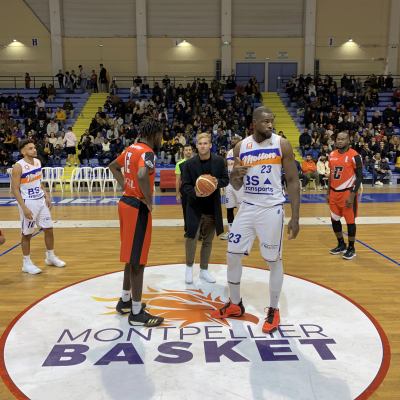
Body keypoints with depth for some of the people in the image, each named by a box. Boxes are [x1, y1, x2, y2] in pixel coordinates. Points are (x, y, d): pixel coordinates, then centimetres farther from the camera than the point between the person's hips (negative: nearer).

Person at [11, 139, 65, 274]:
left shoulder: (37, 162, 5)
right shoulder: (18, 166, -16)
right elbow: (15, 189, -16)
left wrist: (46, 196, 11)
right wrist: (24, 207, -22)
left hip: (41, 201, 7)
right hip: (28, 203, -7)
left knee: (49, 229, 12)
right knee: (27, 234, 4)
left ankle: (50, 257, 29)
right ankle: (27, 263, 17)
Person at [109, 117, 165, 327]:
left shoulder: (132, 149, 11)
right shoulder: (147, 153, -17)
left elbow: (113, 166, 26)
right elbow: (142, 175, -37)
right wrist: (149, 201, -23)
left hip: (127, 202, 10)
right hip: (137, 207, -10)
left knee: (132, 257, 20)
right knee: (137, 260, -2)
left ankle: (125, 301, 33)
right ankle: (137, 313, 9)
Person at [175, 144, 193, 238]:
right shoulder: (179, 164, 2)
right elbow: (177, 180, 3)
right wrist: (177, 194, 0)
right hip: (184, 190, 1)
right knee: (186, 211, 9)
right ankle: (187, 230, 22)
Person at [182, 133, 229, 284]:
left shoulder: (219, 161, -3)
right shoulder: (189, 163, -7)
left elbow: (226, 179, 2)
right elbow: (185, 184, -7)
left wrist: (218, 182, -20)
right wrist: (195, 193, -26)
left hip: (212, 207, 2)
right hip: (195, 206, -2)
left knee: (208, 240, 11)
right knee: (192, 237, -3)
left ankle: (204, 270, 27)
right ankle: (189, 266, 22)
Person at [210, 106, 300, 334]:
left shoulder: (282, 145, -7)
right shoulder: (241, 147, 3)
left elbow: (293, 181, -5)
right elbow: (237, 186, 9)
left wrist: (295, 217, -9)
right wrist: (235, 175, -16)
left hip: (272, 209, -4)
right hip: (248, 208, 4)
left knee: (274, 260, 5)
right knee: (233, 255, 7)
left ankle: (274, 311, 24)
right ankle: (235, 305, 27)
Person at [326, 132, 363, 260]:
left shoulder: (354, 156, -12)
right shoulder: (332, 155, 6)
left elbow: (359, 176, -12)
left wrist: (352, 195, -17)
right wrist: (328, 192, 13)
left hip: (347, 192, -6)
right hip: (334, 192, 6)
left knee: (350, 221, 1)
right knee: (334, 219, 12)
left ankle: (351, 248, 16)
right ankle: (341, 245, 29)